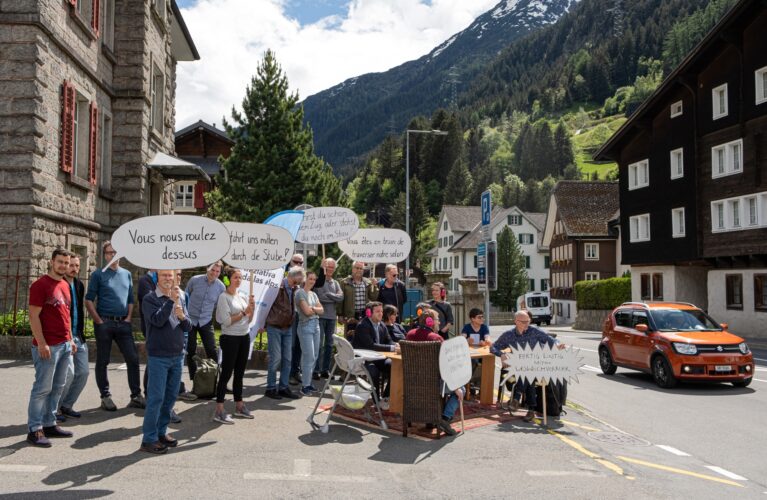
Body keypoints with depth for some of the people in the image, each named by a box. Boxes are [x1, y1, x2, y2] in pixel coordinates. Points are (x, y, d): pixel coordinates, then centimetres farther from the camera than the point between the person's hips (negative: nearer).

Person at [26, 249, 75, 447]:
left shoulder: (65, 285, 14)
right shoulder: (40, 285, -9)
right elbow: (33, 316, -14)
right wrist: (42, 343, -19)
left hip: (65, 345, 8)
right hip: (48, 346, -8)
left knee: (57, 388, 12)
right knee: (42, 388, -3)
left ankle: (49, 424, 20)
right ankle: (35, 430, 5)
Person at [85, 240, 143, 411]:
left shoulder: (127, 274, 13)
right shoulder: (98, 274, 0)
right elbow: (89, 300, -3)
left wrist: (129, 317, 3)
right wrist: (99, 321, -10)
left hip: (123, 323, 4)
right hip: (104, 323, -3)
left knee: (133, 358, -1)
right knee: (102, 361, 4)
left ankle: (136, 396, 6)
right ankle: (105, 396, 15)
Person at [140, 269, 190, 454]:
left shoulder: (179, 299, 11)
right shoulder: (150, 299, -5)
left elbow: (188, 327, 9)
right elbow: (157, 320, -21)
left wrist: (182, 317, -11)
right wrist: (171, 301, -22)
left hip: (178, 356, 6)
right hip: (158, 357, -6)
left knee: (171, 397, 11)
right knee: (156, 398, -4)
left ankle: (161, 432, 24)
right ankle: (149, 439, 3)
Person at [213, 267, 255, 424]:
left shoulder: (242, 296, 11)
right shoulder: (224, 297, -9)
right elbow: (227, 321, -17)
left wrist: (252, 308, -4)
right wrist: (244, 312, -14)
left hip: (244, 337, 7)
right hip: (230, 339, -7)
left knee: (239, 373, 14)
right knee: (226, 374, -4)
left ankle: (239, 406, 24)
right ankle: (219, 411, 0)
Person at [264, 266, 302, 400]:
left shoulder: (293, 289, 5)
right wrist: (263, 323, -5)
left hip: (288, 328, 7)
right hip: (274, 328, -7)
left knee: (287, 359, 9)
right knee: (275, 358, -3)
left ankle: (284, 387, 19)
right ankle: (271, 388, 10)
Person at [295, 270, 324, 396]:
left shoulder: (314, 294, 16)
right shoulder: (300, 293, -8)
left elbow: (321, 310, 7)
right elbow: (307, 311, -14)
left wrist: (312, 308, -9)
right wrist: (317, 310, 4)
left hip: (316, 325, 8)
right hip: (306, 326, -8)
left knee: (314, 356, 9)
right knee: (309, 356, -8)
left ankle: (308, 382, 18)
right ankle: (305, 386, -2)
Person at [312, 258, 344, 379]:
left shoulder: (336, 283, 14)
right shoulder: (319, 280, -3)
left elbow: (341, 297, -2)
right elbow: (320, 297, -15)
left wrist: (327, 294, -9)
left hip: (332, 317, 6)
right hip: (320, 316, -6)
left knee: (329, 344, 9)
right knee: (319, 344, -5)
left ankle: (325, 369, 18)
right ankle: (316, 370, 1)